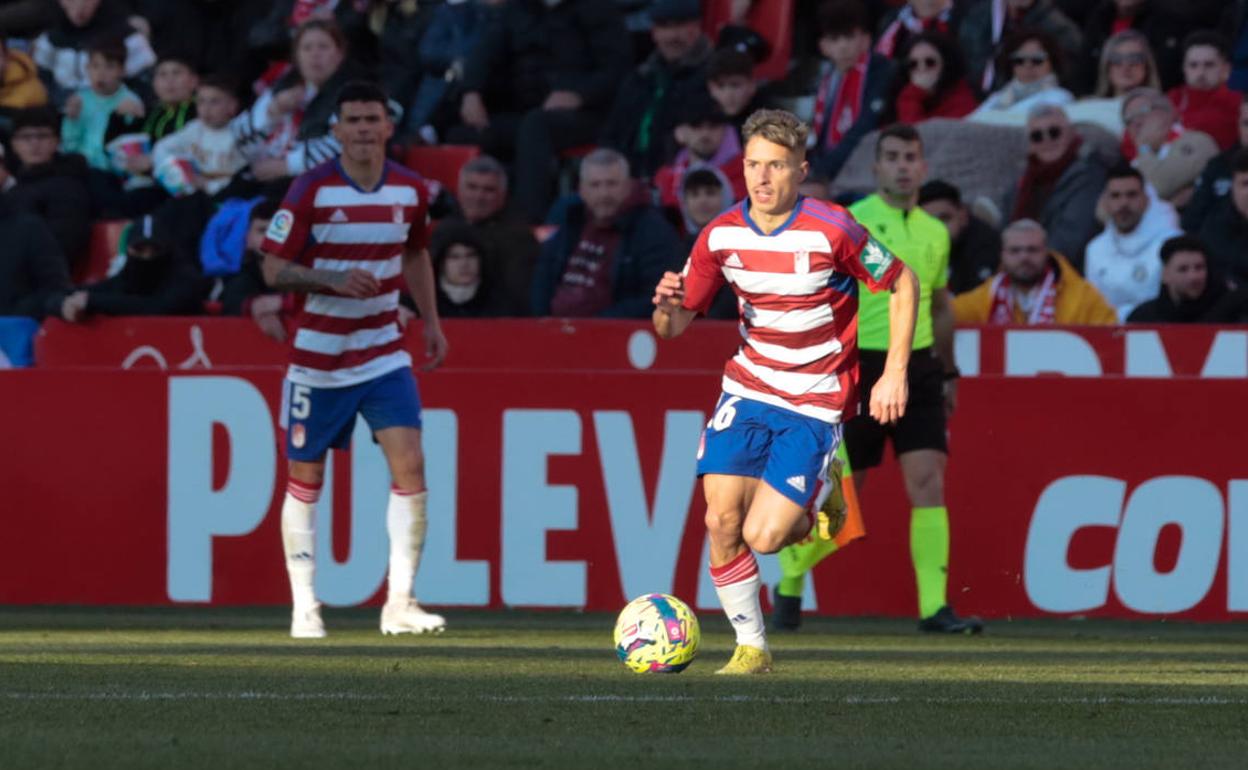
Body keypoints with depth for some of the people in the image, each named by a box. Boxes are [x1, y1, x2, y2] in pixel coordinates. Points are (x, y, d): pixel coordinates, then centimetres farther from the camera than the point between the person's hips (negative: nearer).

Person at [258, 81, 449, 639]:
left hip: (383, 352, 3)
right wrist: (333, 280, -24)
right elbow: (274, 268, -9)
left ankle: (400, 603, -7)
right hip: (317, 356, -2)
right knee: (305, 478, 4)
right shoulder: (311, 190, -11)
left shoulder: (410, 189, 2)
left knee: (409, 465, -11)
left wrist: (431, 321, 14)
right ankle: (304, 607, 14)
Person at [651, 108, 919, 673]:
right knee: (721, 520, -12)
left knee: (764, 536, -14)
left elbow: (903, 285, -4)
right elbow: (672, 327, 4)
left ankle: (817, 513, 22)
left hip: (815, 404, -4)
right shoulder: (720, 236, -4)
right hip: (748, 392, 4)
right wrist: (668, 306, -21)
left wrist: (895, 374, -9)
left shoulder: (832, 231, -16)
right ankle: (751, 647, 6)